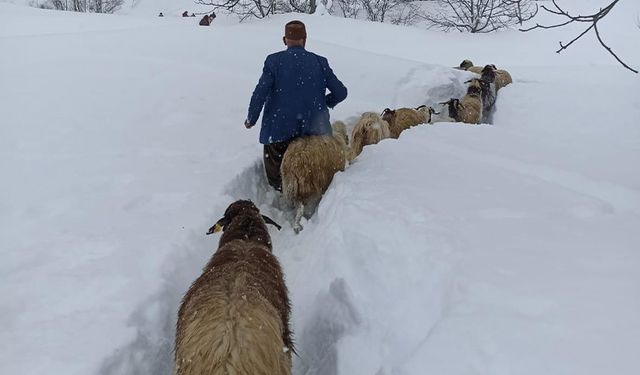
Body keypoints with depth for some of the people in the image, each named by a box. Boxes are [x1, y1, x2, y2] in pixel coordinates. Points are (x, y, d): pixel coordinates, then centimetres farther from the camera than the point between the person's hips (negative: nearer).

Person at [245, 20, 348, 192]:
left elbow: (259, 93, -9)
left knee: (276, 178, 14)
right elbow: (340, 92, 4)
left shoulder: (274, 60, -5)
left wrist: (251, 119, 6)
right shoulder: (320, 62, 3)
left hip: (279, 129, -2)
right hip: (314, 129, 2)